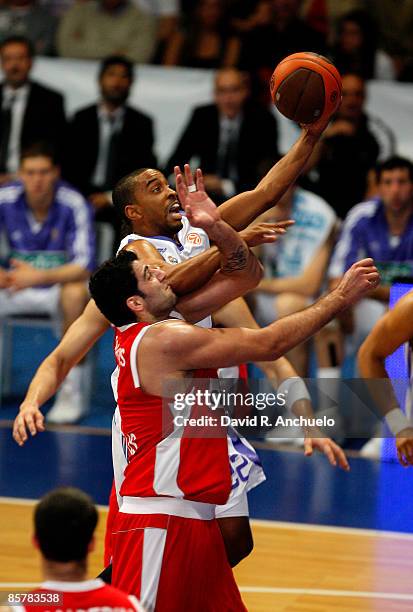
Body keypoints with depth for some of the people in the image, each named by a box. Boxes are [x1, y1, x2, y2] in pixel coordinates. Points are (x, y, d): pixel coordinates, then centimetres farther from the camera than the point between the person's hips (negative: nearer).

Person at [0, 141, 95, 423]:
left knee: (75, 294, -38)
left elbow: (83, 267, -25)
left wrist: (40, 276, -41)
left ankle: (71, 389, -25)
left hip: (60, 284, -3)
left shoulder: (74, 205, -20)